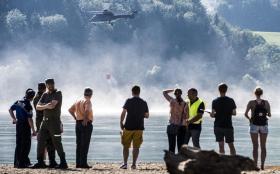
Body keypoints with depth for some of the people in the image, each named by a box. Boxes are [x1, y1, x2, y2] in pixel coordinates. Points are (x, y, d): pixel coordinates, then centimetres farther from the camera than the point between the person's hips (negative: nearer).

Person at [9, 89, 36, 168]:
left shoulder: (18, 102, 4)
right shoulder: (28, 106, -18)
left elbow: (10, 110, 13)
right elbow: (29, 119, -20)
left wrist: (14, 119, 16)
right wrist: (33, 130, -14)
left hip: (18, 125, 7)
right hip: (25, 126, -7)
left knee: (19, 144, 14)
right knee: (26, 145, 0)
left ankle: (17, 163, 17)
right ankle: (22, 163, -3)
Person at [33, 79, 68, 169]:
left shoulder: (58, 93, -5)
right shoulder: (45, 95, 13)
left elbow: (52, 105, -19)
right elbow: (38, 107, 4)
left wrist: (43, 105, -5)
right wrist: (46, 106, -14)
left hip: (54, 121, -7)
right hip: (45, 120, 7)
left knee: (57, 142, -7)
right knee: (41, 141, 5)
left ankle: (63, 163, -4)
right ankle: (40, 162, 12)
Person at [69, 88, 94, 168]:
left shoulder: (78, 102, 13)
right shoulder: (87, 101, -10)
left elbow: (70, 110, 21)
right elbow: (87, 110, -29)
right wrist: (85, 119, -19)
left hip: (78, 123, 7)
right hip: (86, 124, -7)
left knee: (79, 144, 10)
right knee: (85, 144, -6)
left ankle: (78, 163, 9)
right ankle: (83, 163, -9)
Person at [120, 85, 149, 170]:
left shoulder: (129, 101, -5)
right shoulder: (144, 103, 4)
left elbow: (123, 113, -9)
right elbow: (147, 115, 11)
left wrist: (121, 123, 2)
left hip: (128, 127, -2)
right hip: (139, 128, 2)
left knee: (126, 146, 7)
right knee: (136, 147, 8)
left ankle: (125, 163, 0)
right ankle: (134, 164, 3)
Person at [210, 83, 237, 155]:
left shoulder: (215, 101, -6)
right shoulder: (231, 101, -3)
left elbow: (213, 114, -9)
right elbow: (234, 113, 4)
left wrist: (211, 114, 12)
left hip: (218, 126, -1)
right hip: (228, 126, 1)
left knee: (221, 145, 3)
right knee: (231, 145, 9)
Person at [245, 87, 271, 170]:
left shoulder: (251, 103, -6)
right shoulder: (266, 103, -1)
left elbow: (246, 114, -12)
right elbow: (269, 115, 0)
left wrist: (250, 119, 8)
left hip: (254, 125, -1)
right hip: (264, 125, 1)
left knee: (255, 146, 2)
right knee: (263, 146, 7)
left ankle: (255, 165, -3)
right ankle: (262, 165, 2)